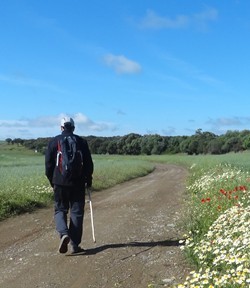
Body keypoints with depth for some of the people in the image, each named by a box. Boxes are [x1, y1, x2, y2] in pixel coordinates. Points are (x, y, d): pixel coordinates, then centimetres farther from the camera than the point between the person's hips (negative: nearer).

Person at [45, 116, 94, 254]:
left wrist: (52, 181, 15)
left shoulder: (54, 141, 1)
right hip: (78, 183, 0)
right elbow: (88, 163, 3)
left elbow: (48, 164, 3)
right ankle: (75, 245, 8)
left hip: (60, 182, 0)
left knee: (60, 210, 12)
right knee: (76, 212, 7)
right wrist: (88, 180, 15)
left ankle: (64, 234, -14)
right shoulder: (81, 141, 1)